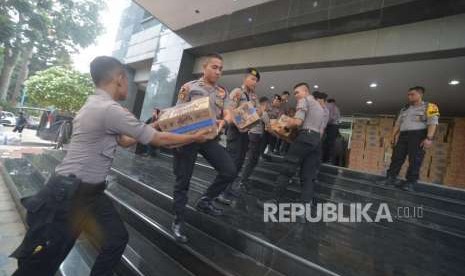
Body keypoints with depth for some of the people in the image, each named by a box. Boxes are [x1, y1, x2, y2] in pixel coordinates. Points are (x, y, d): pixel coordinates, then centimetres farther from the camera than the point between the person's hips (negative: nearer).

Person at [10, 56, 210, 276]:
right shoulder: (110, 109, -22)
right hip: (68, 194, -9)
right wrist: (194, 137, -6)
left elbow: (124, 140, 17)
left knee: (117, 238, 11)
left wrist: (150, 126, 21)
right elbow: (158, 140, -18)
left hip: (89, 191, 9)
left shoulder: (93, 105, 10)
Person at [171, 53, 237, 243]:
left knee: (230, 171, -6)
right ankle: (178, 221, 25)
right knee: (183, 180, 4)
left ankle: (205, 200, 19)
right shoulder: (189, 87, 0)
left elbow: (228, 115, 3)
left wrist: (223, 122, -22)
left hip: (210, 138, 4)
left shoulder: (223, 93, 12)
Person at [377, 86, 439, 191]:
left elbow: (433, 123, -9)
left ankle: (410, 183, 0)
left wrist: (429, 138, -20)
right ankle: (391, 178, 3)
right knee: (396, 157, 0)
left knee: (415, 160, -5)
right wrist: (393, 136, 10)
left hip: (418, 135, -5)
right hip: (403, 135, 5)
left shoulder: (429, 106, 2)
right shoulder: (404, 109, 20)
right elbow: (397, 124, 19)